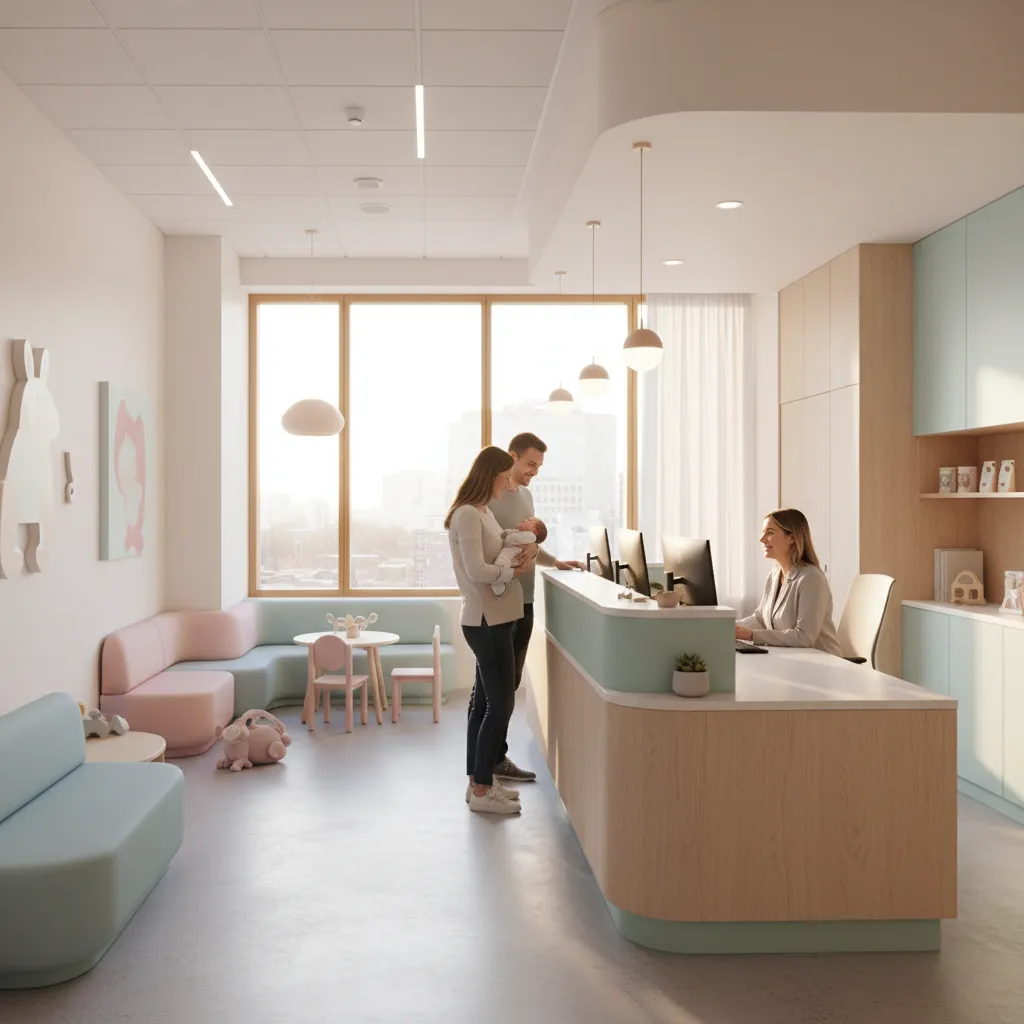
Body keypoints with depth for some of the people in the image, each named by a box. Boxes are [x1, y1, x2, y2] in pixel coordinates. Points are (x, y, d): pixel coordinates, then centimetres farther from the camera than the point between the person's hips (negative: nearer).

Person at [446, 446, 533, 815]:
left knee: (485, 702, 14)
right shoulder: (467, 514, -16)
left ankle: (478, 781, 23)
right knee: (500, 704, -5)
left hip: (494, 619, 10)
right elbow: (477, 571, -23)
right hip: (487, 621, -10)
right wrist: (515, 571, -11)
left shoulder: (484, 511, 15)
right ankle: (481, 791, 3)